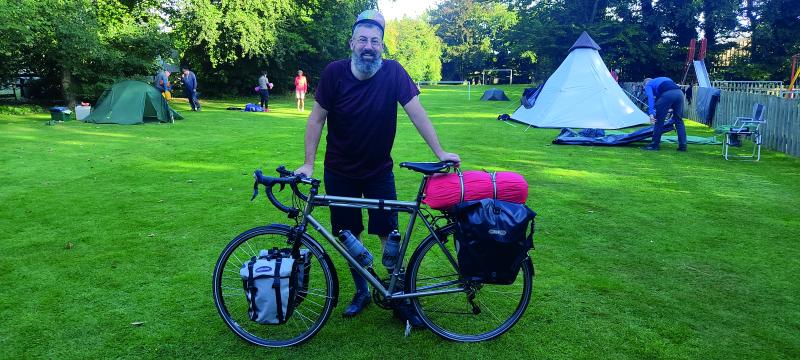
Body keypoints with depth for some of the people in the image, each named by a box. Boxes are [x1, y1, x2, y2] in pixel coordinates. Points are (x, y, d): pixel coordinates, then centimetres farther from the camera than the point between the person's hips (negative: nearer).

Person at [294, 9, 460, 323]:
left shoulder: (393, 72, -13)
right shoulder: (335, 72, -12)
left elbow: (416, 112, -12)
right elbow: (317, 118, -7)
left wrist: (440, 152, -15)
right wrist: (309, 163, -12)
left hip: (379, 171, -1)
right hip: (339, 173, 1)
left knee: (389, 234, 2)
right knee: (349, 235, 9)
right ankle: (362, 292, 29)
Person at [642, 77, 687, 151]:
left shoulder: (648, 85, 21)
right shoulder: (662, 79, 41)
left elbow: (650, 98, 0)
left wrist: (651, 113, -10)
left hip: (667, 95, -6)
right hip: (679, 93, 6)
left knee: (659, 120, 4)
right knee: (679, 121, 15)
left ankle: (654, 145, 9)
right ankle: (683, 146, 16)